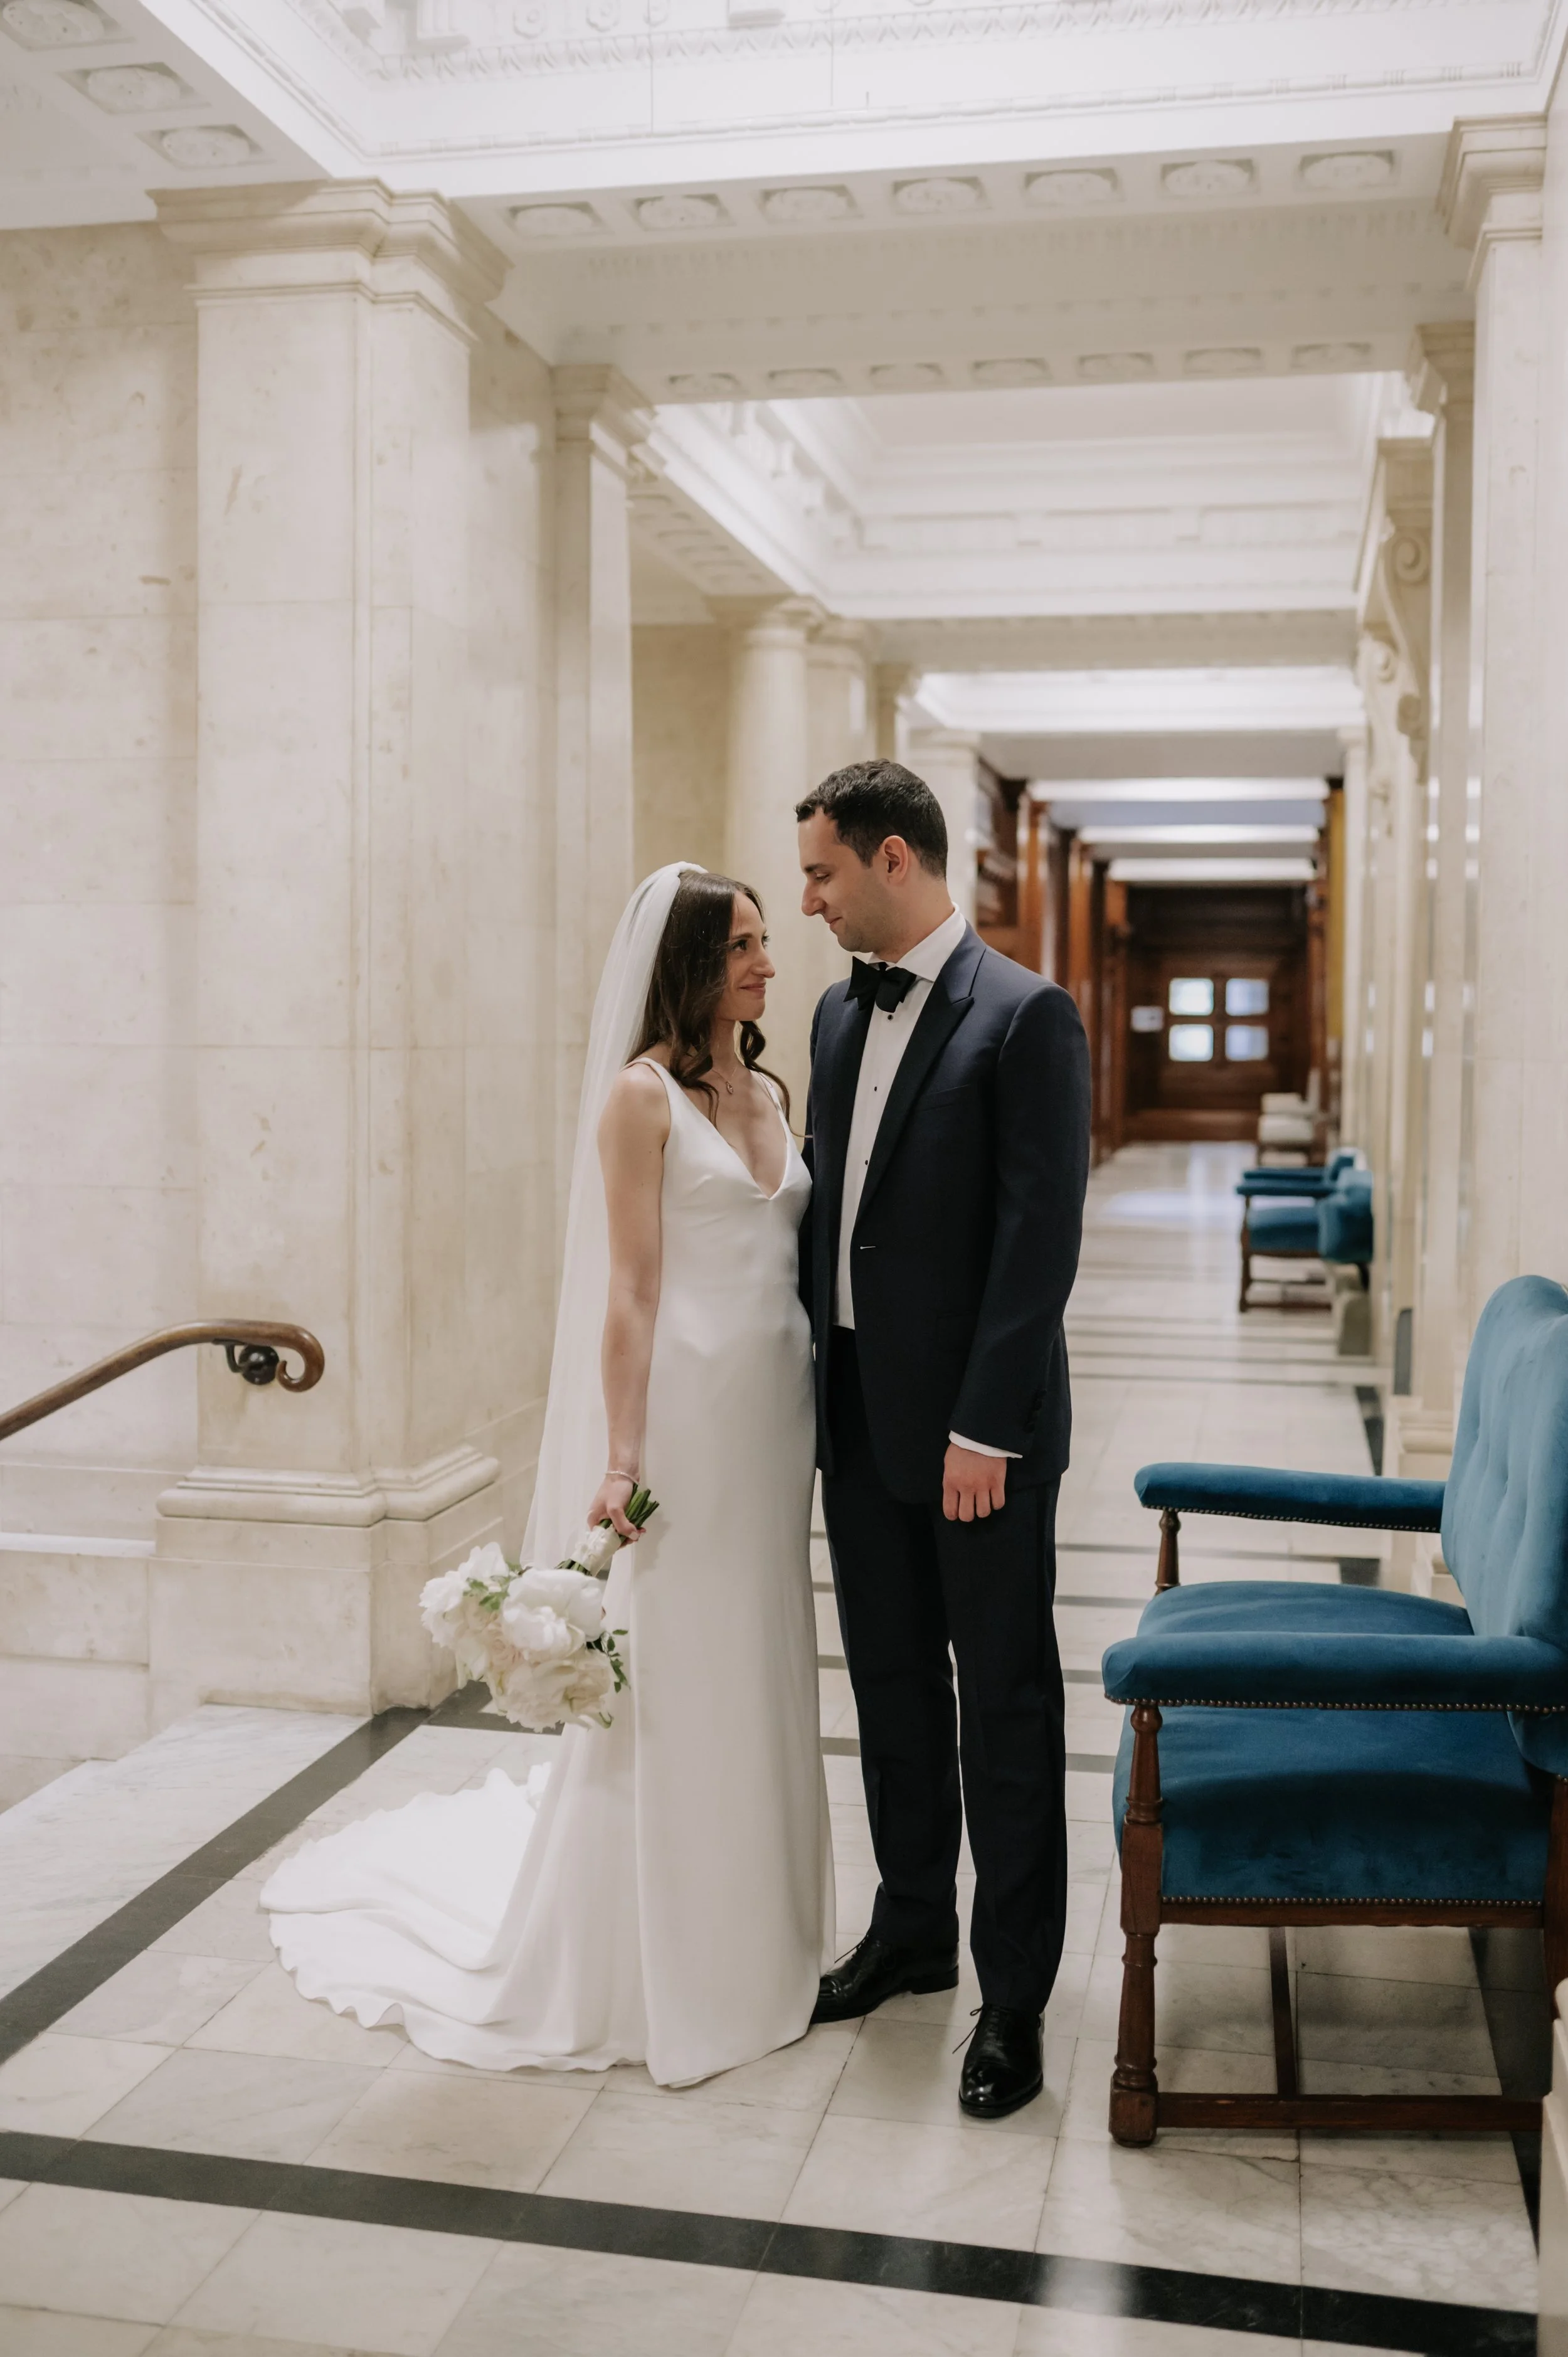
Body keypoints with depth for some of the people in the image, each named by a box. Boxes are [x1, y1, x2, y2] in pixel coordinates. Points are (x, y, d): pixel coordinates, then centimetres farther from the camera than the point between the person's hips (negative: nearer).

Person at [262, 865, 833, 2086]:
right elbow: (631, 1286, -12)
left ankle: (752, 1939, 29)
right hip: (685, 1409, -7)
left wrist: (817, 1423, 12)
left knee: (762, 1676, 14)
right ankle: (647, 1970, 18)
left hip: (777, 1413, 7)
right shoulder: (643, 1093, -8)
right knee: (669, 1681, 2)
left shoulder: (772, 1092, 13)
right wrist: (621, 1458, -15)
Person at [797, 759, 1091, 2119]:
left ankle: (1015, 1993, 19)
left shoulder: (1027, 1018, -13)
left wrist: (985, 1426, -19)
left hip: (977, 1426, -7)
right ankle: (913, 1930, 36)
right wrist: (821, 1373, 8)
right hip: (862, 1410, 7)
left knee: (1005, 1705, 5)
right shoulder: (841, 1013, 10)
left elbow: (1040, 1239, -17)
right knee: (891, 1685, 18)